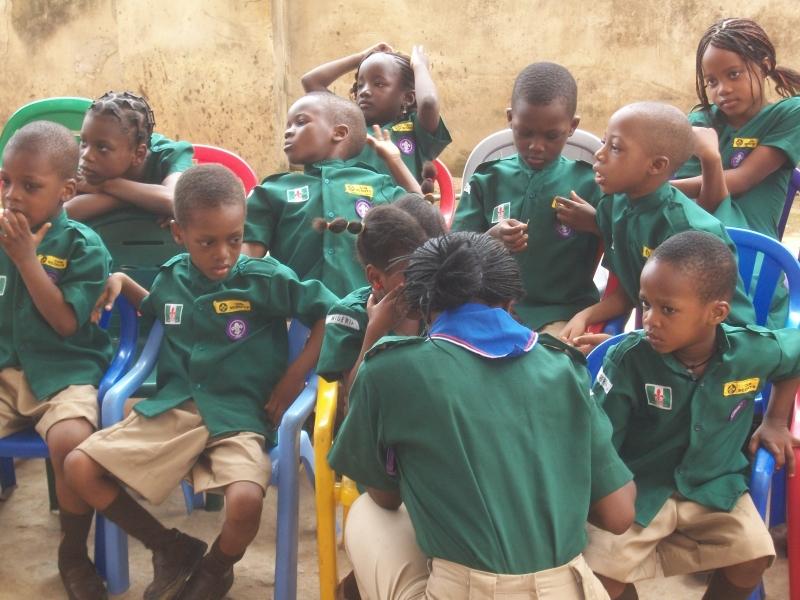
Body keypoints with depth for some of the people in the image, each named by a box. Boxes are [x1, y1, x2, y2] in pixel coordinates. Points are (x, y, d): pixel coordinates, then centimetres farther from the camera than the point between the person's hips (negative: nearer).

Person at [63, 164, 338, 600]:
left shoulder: (266, 279, -7)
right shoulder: (171, 277, 7)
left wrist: (294, 376, -7)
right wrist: (121, 281, 13)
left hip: (238, 416, -4)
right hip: (172, 409, 4)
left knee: (246, 501, -33)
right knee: (79, 467, -11)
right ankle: (172, 549, 9)